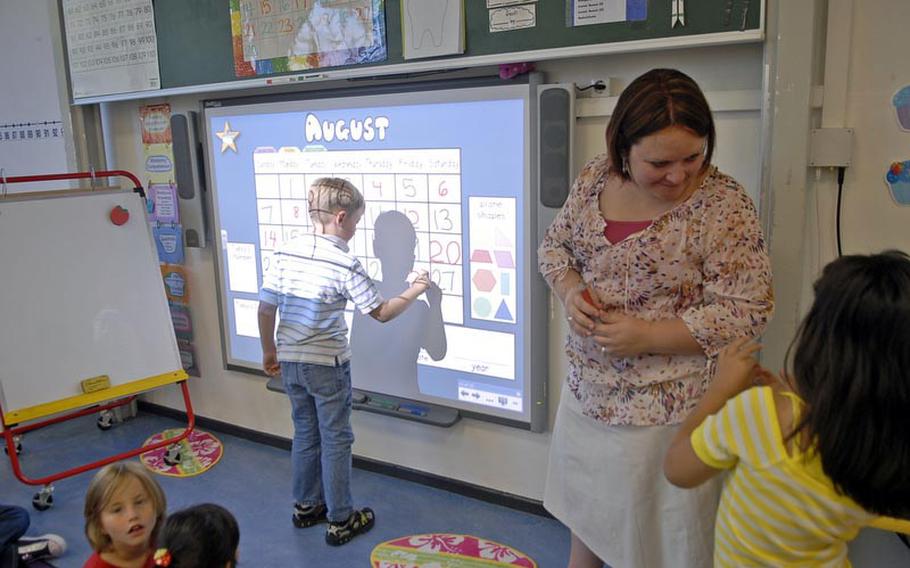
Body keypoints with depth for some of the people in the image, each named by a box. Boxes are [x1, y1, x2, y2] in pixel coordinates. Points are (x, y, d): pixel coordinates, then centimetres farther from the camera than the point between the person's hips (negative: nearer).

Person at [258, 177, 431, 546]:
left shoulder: (286, 253, -1)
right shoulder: (345, 264, -17)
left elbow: (265, 309, 2)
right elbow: (382, 313, -12)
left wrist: (269, 351, 15)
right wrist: (415, 291, 4)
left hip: (290, 362, 6)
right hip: (327, 365, -6)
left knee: (305, 433, 20)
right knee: (335, 441, 8)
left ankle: (305, 507, 35)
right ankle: (340, 522, 19)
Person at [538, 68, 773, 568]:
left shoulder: (723, 206, -19)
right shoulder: (594, 178, -5)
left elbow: (746, 311, -18)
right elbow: (554, 244, 7)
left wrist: (649, 336, -25)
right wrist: (568, 288, -14)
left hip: (666, 406, -5)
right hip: (587, 389, 5)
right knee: (586, 506, 26)